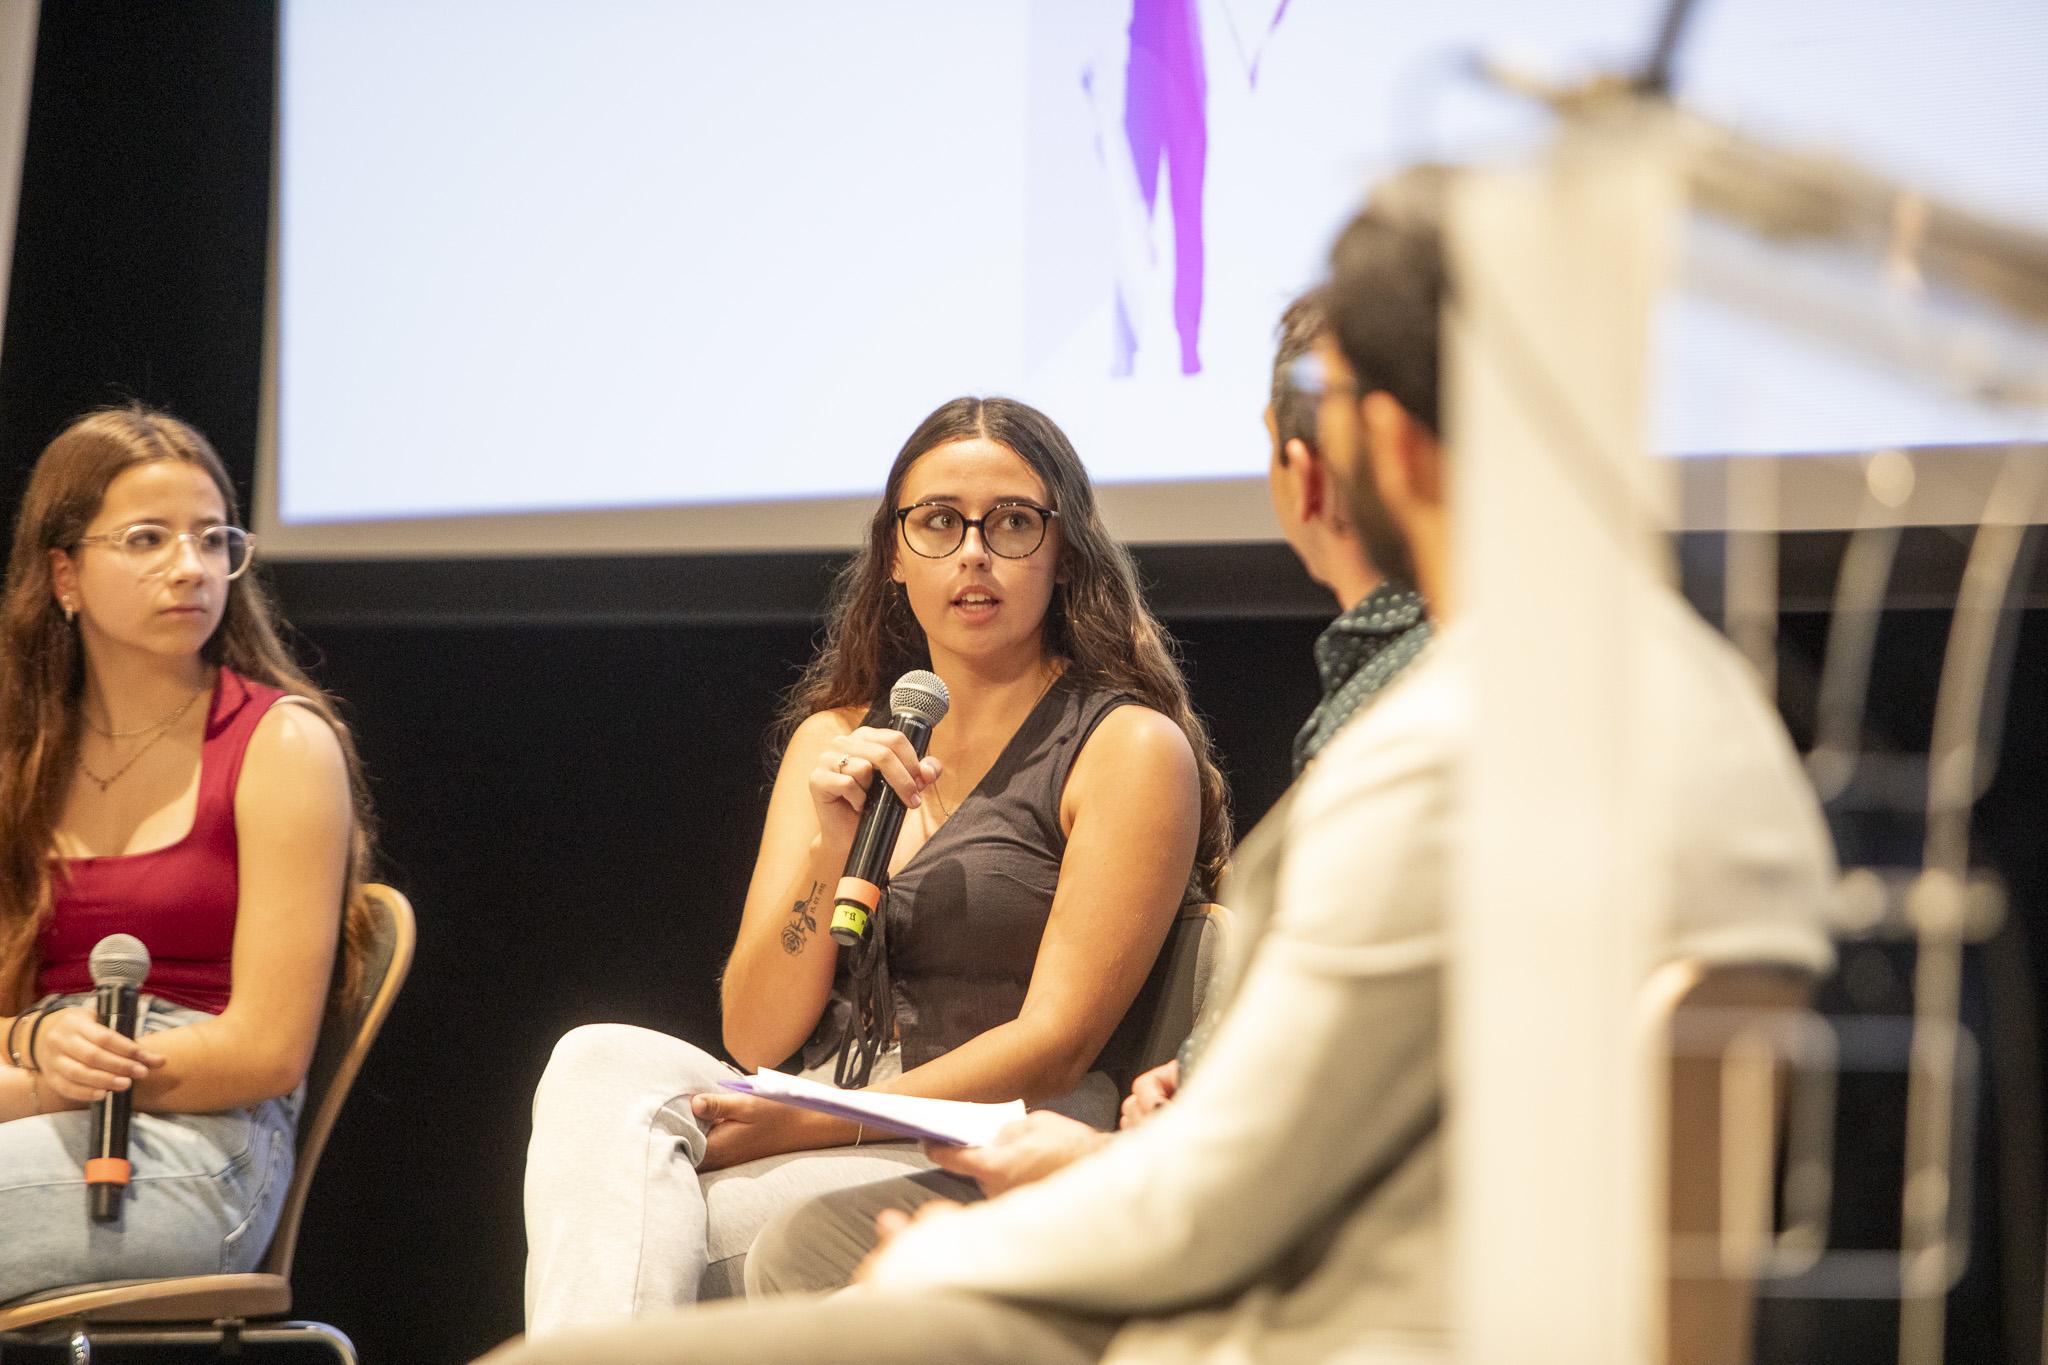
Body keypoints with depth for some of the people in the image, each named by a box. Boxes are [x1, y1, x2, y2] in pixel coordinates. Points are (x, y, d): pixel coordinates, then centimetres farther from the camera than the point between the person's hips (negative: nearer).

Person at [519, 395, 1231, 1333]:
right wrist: (832, 842, -7)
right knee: (602, 1063, -26)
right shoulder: (837, 737, 17)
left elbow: (1053, 1046, -7)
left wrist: (810, 1123, -16)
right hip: (817, 1136, 6)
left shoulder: (1133, 751, 1)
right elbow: (756, 1037, 9)